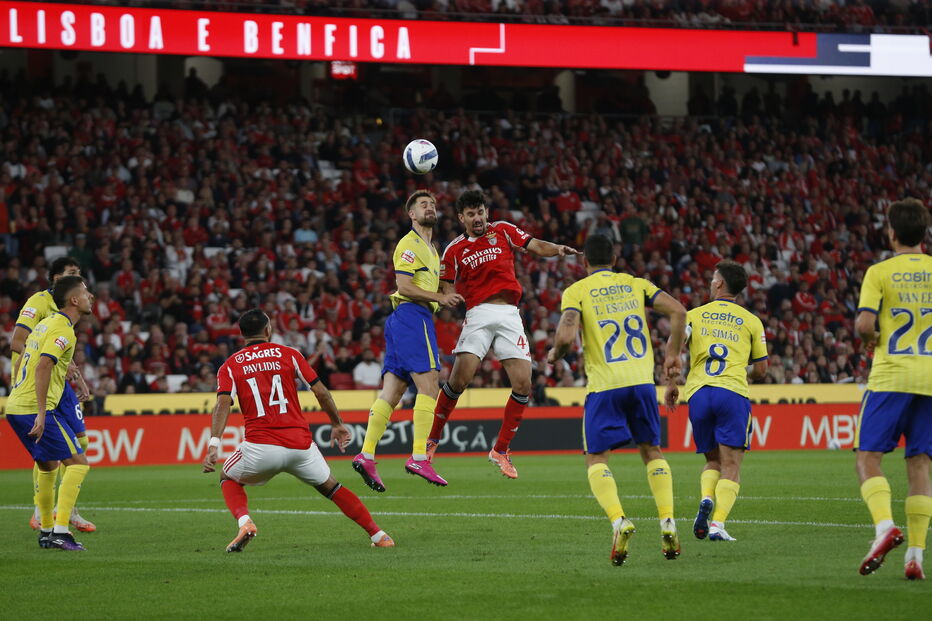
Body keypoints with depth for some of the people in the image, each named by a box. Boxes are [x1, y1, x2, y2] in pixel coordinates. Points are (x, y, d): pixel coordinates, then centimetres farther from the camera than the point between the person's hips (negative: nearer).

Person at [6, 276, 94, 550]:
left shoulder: (46, 323, 17)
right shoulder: (63, 330, -12)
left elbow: (21, 361, 24)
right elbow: (42, 367, -23)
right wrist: (41, 413, -25)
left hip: (15, 405, 10)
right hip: (35, 408, -10)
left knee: (49, 465, 22)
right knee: (78, 462, -8)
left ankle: (46, 530, 27)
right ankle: (60, 530, -16)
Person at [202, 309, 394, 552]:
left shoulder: (229, 367, 8)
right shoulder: (289, 354, 10)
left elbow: (223, 404, -7)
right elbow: (321, 391, 6)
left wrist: (213, 445, -15)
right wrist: (337, 425, 18)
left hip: (260, 445, -1)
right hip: (301, 445, 1)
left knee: (229, 480, 26)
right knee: (330, 487, 22)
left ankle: (244, 521, -3)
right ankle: (378, 535, 14)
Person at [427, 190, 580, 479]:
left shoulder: (503, 231, 12)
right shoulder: (454, 250, 10)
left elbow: (537, 246, 5)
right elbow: (447, 290, 11)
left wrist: (559, 249, -14)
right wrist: (447, 298, -12)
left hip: (510, 316, 2)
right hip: (478, 314, -1)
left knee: (523, 384, -8)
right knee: (459, 378, -16)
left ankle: (501, 450, 5)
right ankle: (432, 438, 3)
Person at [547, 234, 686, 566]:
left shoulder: (576, 291, 2)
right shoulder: (636, 284, 12)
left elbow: (566, 336, -13)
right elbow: (678, 311, 0)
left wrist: (555, 355, 8)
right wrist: (673, 354, 11)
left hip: (604, 385, -3)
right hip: (641, 379, 3)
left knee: (596, 458, 4)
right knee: (652, 451, 17)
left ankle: (619, 521, -19)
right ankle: (668, 524, 3)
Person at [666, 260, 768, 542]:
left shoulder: (694, 315, 12)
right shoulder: (752, 322, 11)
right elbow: (761, 370, 13)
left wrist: (671, 384, 7)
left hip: (698, 392, 2)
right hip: (733, 392, -2)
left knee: (712, 461, 17)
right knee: (731, 466, -2)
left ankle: (706, 499, -12)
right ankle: (718, 524, -18)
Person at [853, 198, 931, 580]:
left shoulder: (879, 272, -2)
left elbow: (864, 324, -13)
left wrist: (869, 339, 9)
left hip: (891, 376, -3)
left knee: (867, 455, 2)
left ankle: (884, 525, -23)